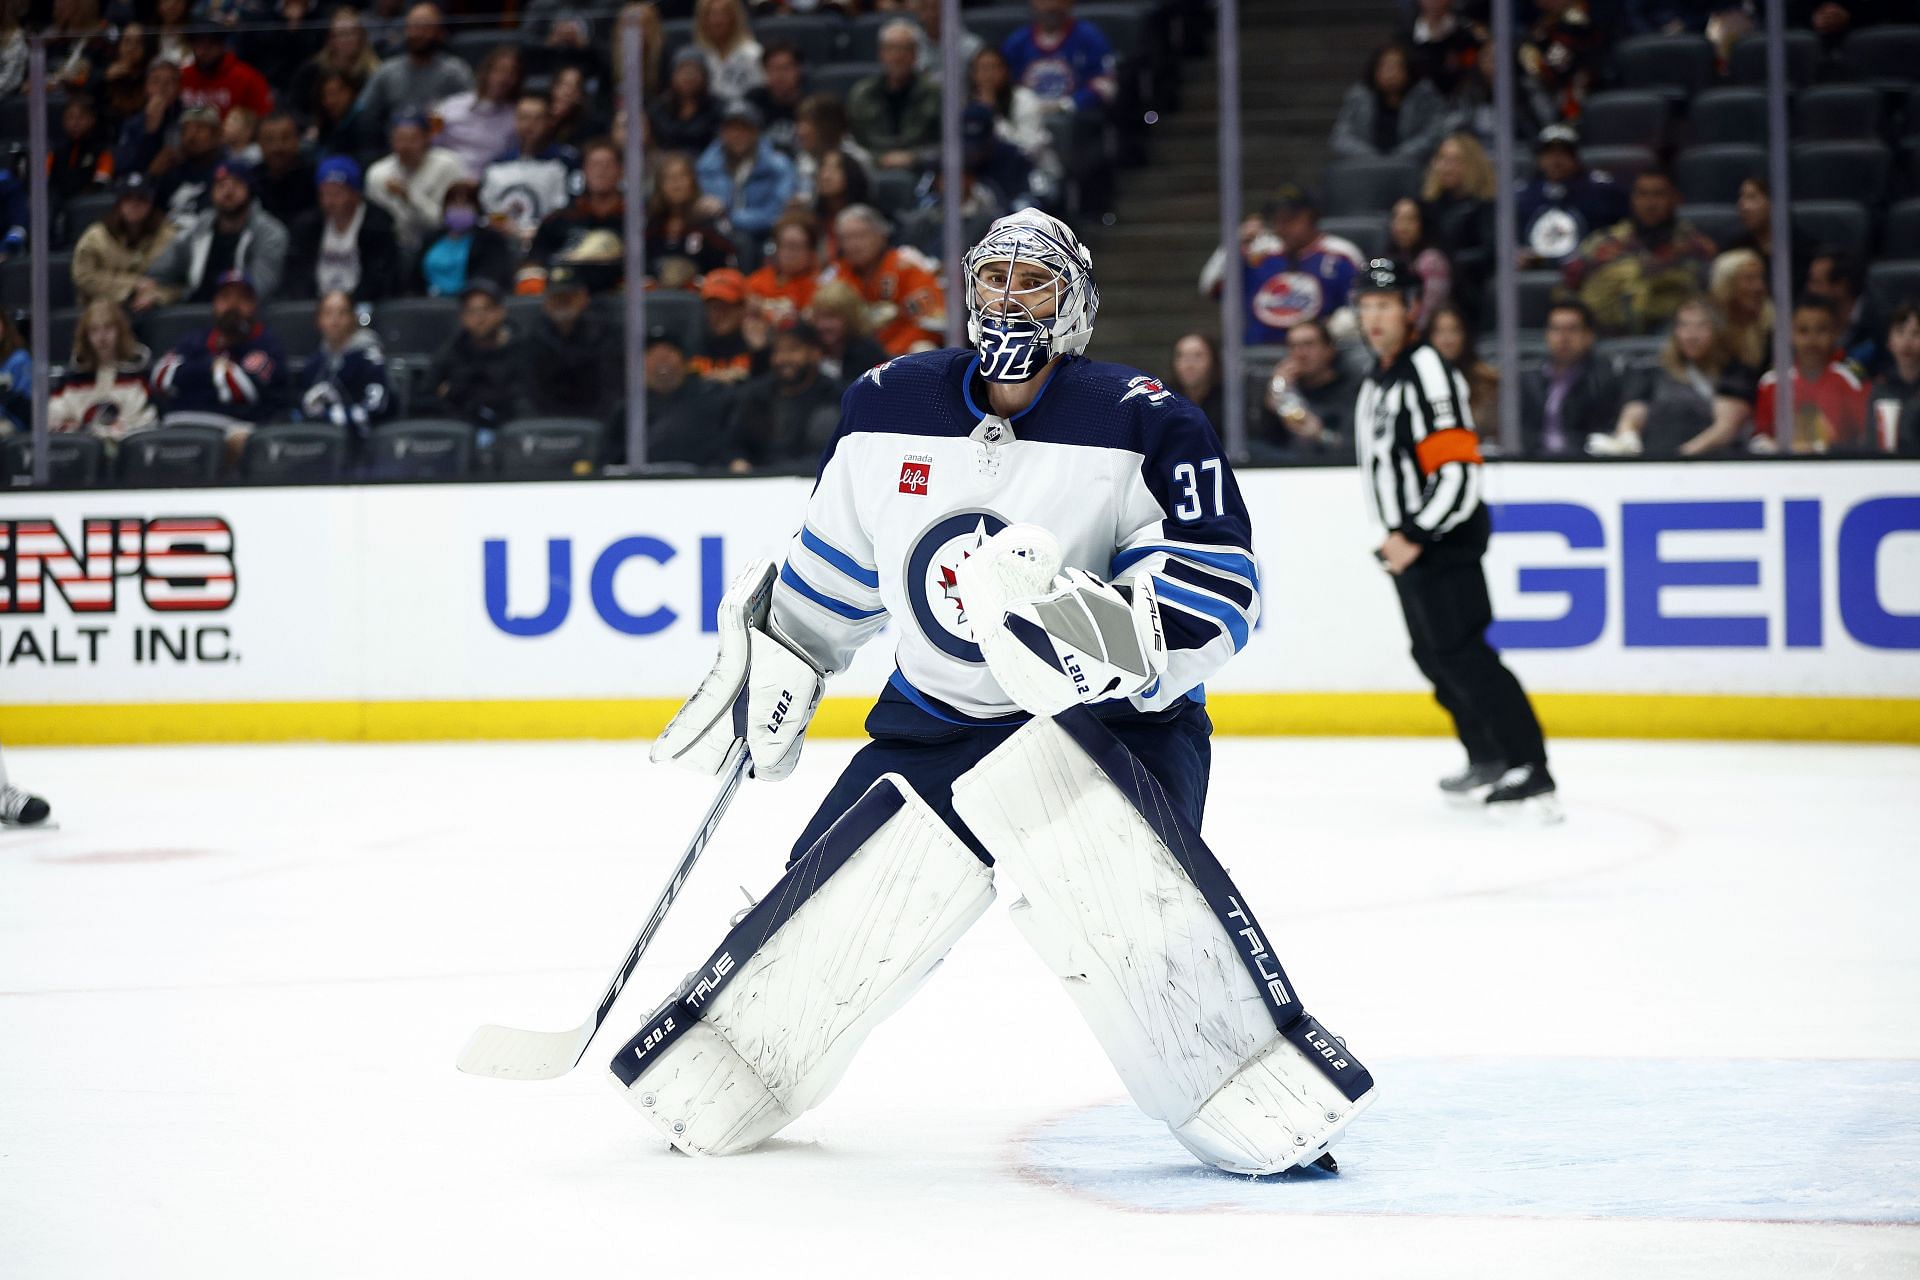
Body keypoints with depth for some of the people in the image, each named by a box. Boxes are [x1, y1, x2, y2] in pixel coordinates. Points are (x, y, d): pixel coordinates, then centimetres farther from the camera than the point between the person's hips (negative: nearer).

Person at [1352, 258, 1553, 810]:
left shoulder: (1428, 375, -17)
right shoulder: (1377, 378, 15)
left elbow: (1458, 473, -23)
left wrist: (1415, 536, -26)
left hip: (1442, 540, -10)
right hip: (1407, 543, 10)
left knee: (1460, 651, -17)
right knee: (1433, 655, 14)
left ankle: (1531, 769, -20)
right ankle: (1487, 759, 26)